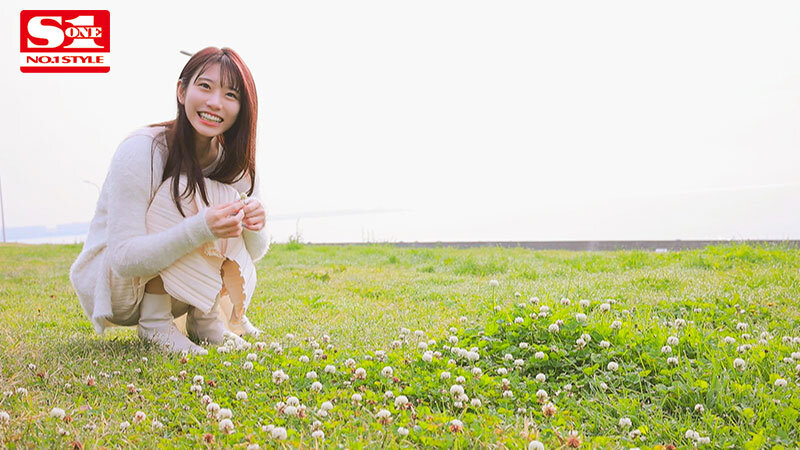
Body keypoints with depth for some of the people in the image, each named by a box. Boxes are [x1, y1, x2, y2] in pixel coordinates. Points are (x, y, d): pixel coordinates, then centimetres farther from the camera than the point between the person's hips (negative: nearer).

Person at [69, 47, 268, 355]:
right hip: (108, 286, -5)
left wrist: (254, 225, -25)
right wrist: (201, 229, -44)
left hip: (177, 289, 5)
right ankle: (154, 323, -20)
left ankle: (204, 316, -7)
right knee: (178, 193, -27)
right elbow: (124, 259, -29)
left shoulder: (234, 162, -7)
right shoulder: (140, 151, -24)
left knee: (228, 202, -15)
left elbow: (253, 252, 0)